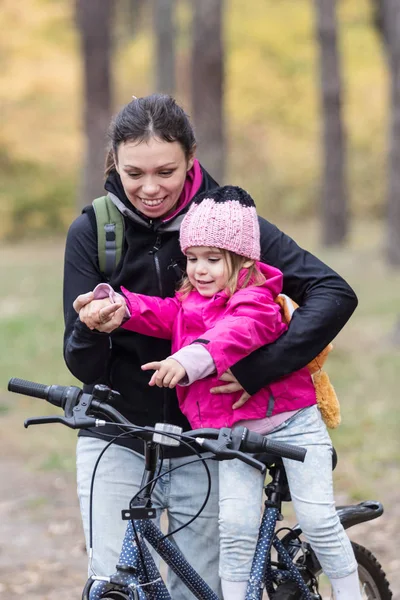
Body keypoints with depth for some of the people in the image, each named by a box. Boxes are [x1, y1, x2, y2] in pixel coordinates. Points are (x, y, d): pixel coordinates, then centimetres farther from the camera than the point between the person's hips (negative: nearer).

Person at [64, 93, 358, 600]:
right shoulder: (91, 231, -6)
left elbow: (335, 294, -16)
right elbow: (85, 367, -8)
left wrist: (258, 369, -25)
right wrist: (90, 329, -31)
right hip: (117, 440, 0)